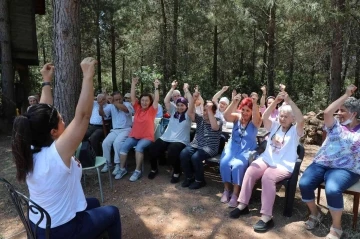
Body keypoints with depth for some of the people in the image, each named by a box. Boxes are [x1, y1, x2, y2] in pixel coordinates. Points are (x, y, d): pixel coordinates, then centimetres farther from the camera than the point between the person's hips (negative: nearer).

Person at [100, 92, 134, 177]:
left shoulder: (127, 104, -2)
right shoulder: (111, 106, 10)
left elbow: (125, 109, -26)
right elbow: (102, 113, 2)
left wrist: (113, 103, -28)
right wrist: (101, 105, -17)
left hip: (126, 130, -5)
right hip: (115, 130, 5)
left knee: (117, 142, -30)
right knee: (105, 142, -18)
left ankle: (118, 164, -19)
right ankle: (107, 163, -2)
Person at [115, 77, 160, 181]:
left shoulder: (151, 110, 0)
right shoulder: (137, 108, 9)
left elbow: (156, 100, -11)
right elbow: (132, 97, 4)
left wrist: (156, 87, -14)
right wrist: (133, 84, -1)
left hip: (147, 137, -4)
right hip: (134, 135, 4)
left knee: (139, 147, -31)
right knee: (123, 146, -18)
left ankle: (138, 171, -18)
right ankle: (122, 169, -3)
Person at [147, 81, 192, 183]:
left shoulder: (188, 114, 4)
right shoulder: (173, 111, 16)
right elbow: (166, 101, 4)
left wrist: (186, 89, -12)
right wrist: (172, 88, 2)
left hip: (180, 141, -4)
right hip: (166, 138, 5)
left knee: (172, 152, -35)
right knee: (152, 150, -17)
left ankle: (176, 172, -5)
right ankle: (154, 169, 12)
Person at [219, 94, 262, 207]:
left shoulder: (255, 121, -1)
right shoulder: (237, 117, 4)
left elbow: (256, 118, -26)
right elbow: (226, 116, -16)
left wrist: (255, 103, -39)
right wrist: (233, 103, -30)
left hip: (247, 150, -2)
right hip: (232, 147, 3)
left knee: (238, 165, -31)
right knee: (224, 163, -25)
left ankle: (235, 194, -16)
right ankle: (227, 190, -5)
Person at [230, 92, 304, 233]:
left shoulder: (295, 131, 1)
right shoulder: (275, 126, 13)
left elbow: (301, 120, -21)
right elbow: (264, 117, -5)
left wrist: (289, 101, -29)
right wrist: (275, 102, -18)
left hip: (284, 166, -4)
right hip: (266, 159, 5)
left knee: (267, 177, -34)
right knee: (250, 171, -24)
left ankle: (267, 217, -29)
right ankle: (243, 205, -13)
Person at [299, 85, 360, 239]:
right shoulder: (335, 125, 10)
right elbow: (327, 112, -10)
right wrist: (346, 95, -6)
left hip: (346, 169, -2)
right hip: (321, 163, 3)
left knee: (332, 190, -33)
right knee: (304, 183, -21)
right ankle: (315, 214, 7)